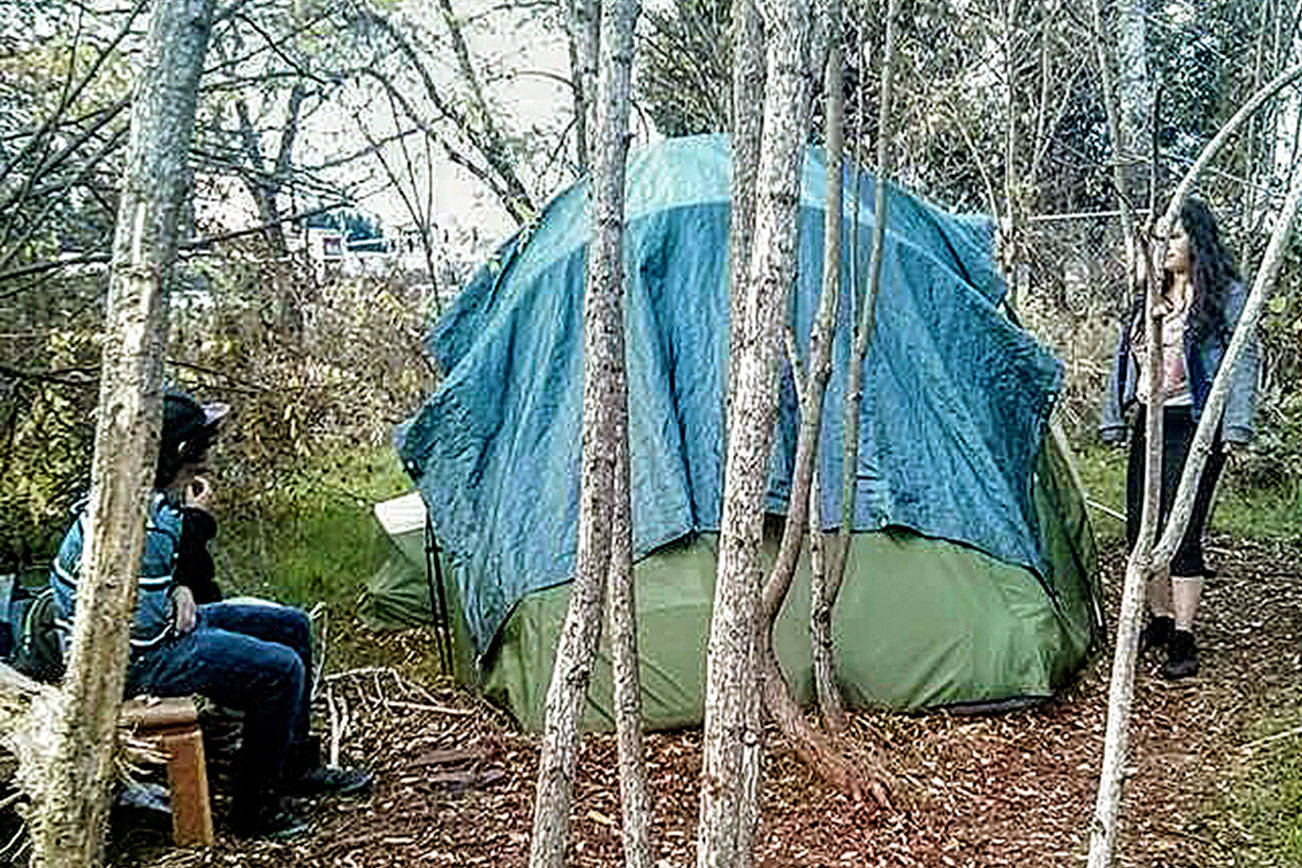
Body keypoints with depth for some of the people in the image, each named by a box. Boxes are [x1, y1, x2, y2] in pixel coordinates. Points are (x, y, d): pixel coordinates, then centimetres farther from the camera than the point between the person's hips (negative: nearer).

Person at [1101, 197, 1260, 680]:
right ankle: (1160, 622, 23)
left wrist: (1235, 425, -15)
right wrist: (1114, 420, 16)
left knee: (1183, 531, -9)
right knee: (1141, 528, 7)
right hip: (1149, 424, 7)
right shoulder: (1147, 298, 15)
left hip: (1194, 426, -7)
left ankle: (1184, 641, -1)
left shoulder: (1226, 295, -3)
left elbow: (1244, 359, -7)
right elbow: (1124, 361, 19)